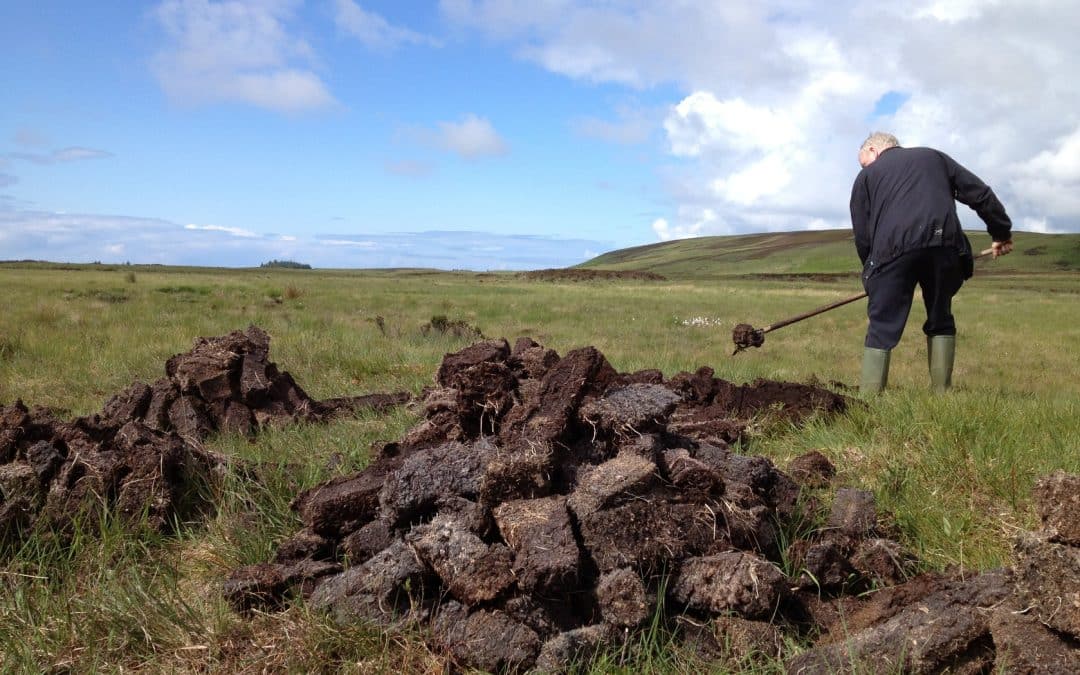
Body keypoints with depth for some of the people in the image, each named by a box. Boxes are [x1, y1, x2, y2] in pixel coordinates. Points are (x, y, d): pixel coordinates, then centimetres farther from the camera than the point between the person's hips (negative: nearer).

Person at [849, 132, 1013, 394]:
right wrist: (1002, 232, 25)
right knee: (940, 321, 18)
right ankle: (941, 395, 16)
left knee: (882, 328, 1)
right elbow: (980, 194, 21)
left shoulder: (867, 175, 23)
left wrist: (872, 272, 27)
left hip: (894, 248, -2)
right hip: (944, 243, 2)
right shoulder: (934, 156, 30)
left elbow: (862, 235, 16)